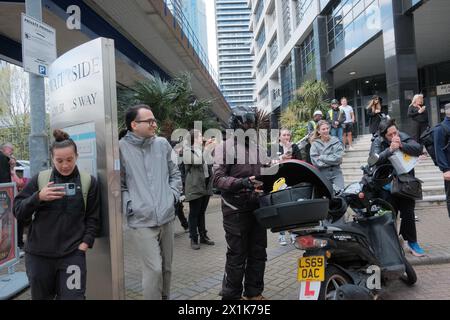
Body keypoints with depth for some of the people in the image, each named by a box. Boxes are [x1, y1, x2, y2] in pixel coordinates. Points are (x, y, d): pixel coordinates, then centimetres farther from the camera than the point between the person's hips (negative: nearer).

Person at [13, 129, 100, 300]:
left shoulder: (88, 181, 0)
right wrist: (38, 197, -17)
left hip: (73, 254, -1)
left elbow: (93, 218, 3)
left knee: (72, 296, -4)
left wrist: (85, 243, -8)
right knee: (41, 296, 18)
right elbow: (18, 212, 0)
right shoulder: (40, 179, 1)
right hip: (38, 254, 2)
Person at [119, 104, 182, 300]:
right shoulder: (121, 148, -8)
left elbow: (175, 174, 15)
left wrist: (173, 195, 3)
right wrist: (129, 205, -11)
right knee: (153, 270, -6)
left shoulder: (162, 144, 5)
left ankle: (165, 297, 38)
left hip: (166, 217, 5)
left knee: (166, 268, 17)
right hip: (142, 221, -5)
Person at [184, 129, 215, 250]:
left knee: (202, 212, 16)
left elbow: (208, 164, 21)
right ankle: (193, 239, 14)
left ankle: (203, 236, 26)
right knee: (194, 214, 4)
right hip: (195, 187, -6)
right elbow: (197, 161, -23)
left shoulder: (203, 149, 13)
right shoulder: (187, 150, -7)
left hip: (206, 186, 6)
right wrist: (198, 147, -15)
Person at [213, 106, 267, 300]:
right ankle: (232, 295, 19)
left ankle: (254, 293, 31)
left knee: (258, 253, 15)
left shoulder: (255, 147, 14)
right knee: (237, 256, 2)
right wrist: (242, 183, -27)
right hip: (236, 210, -7)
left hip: (256, 207, 7)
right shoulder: (225, 147, -8)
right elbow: (218, 178, -15)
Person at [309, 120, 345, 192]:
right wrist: (332, 161, -10)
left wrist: (322, 157, -9)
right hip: (322, 174, 0)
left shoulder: (336, 141, 4)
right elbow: (315, 161, -9)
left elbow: (338, 158, -7)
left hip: (336, 173, 0)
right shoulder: (315, 144, 3)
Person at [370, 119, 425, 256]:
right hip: (387, 184, -2)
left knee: (408, 213, 8)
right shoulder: (378, 142, -8)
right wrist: (390, 149, -32)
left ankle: (412, 242, 24)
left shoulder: (404, 138, -3)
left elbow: (418, 149, -17)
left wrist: (401, 145, -29)